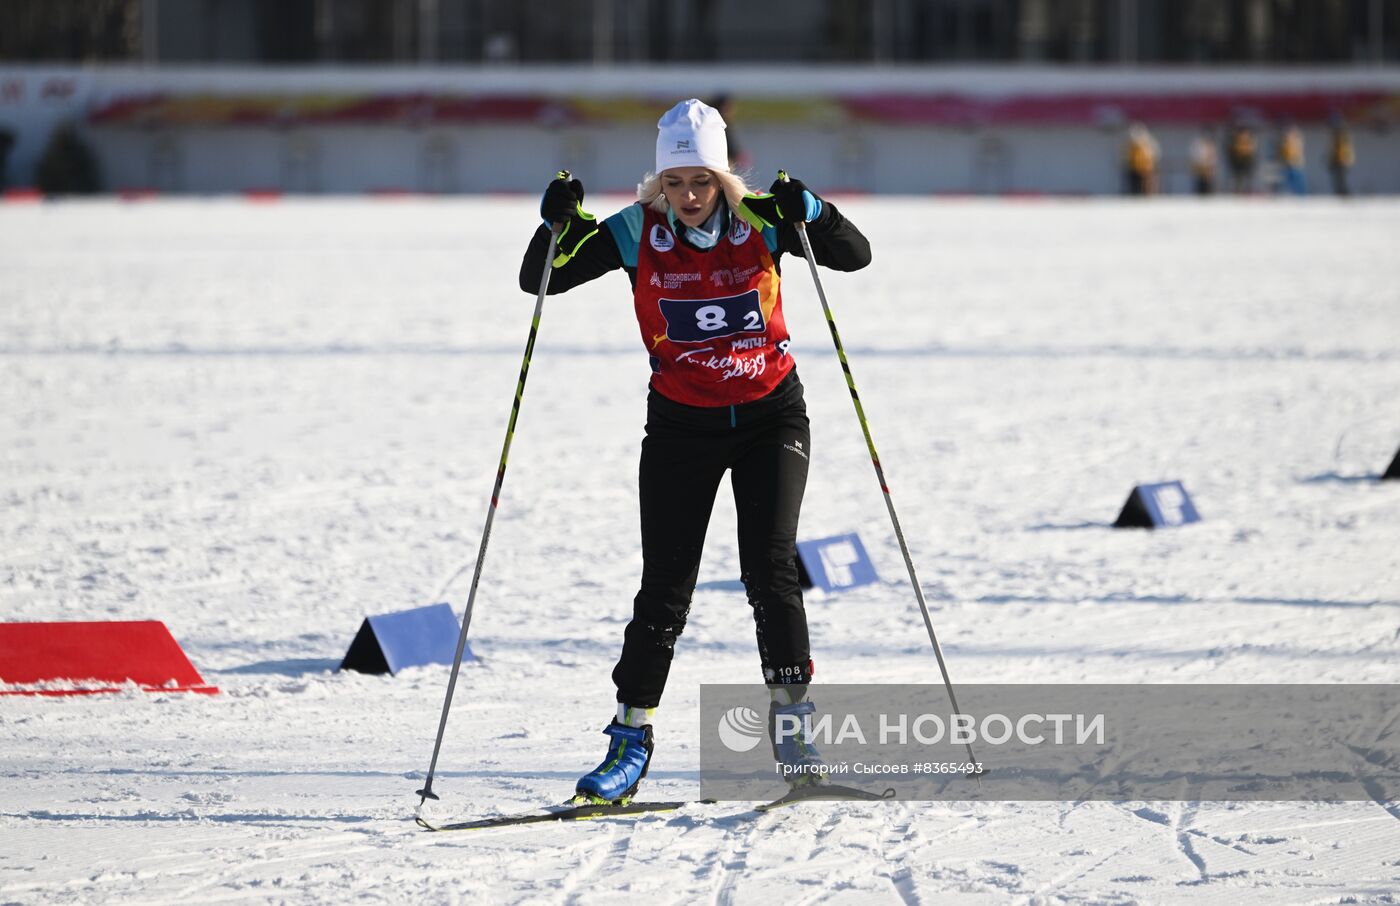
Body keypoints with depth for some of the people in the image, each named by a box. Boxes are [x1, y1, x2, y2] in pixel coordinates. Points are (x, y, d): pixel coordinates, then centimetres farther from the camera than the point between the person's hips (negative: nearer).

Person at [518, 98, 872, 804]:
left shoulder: (762, 221, -8)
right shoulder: (637, 234, -8)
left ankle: (791, 713, 0)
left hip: (771, 417, 0)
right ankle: (631, 735, 8)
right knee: (665, 585, -1)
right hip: (680, 423, 0)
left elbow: (855, 256, -11)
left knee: (769, 569, -12)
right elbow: (537, 281, -7)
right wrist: (558, 225, -26)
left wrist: (809, 213, -28)